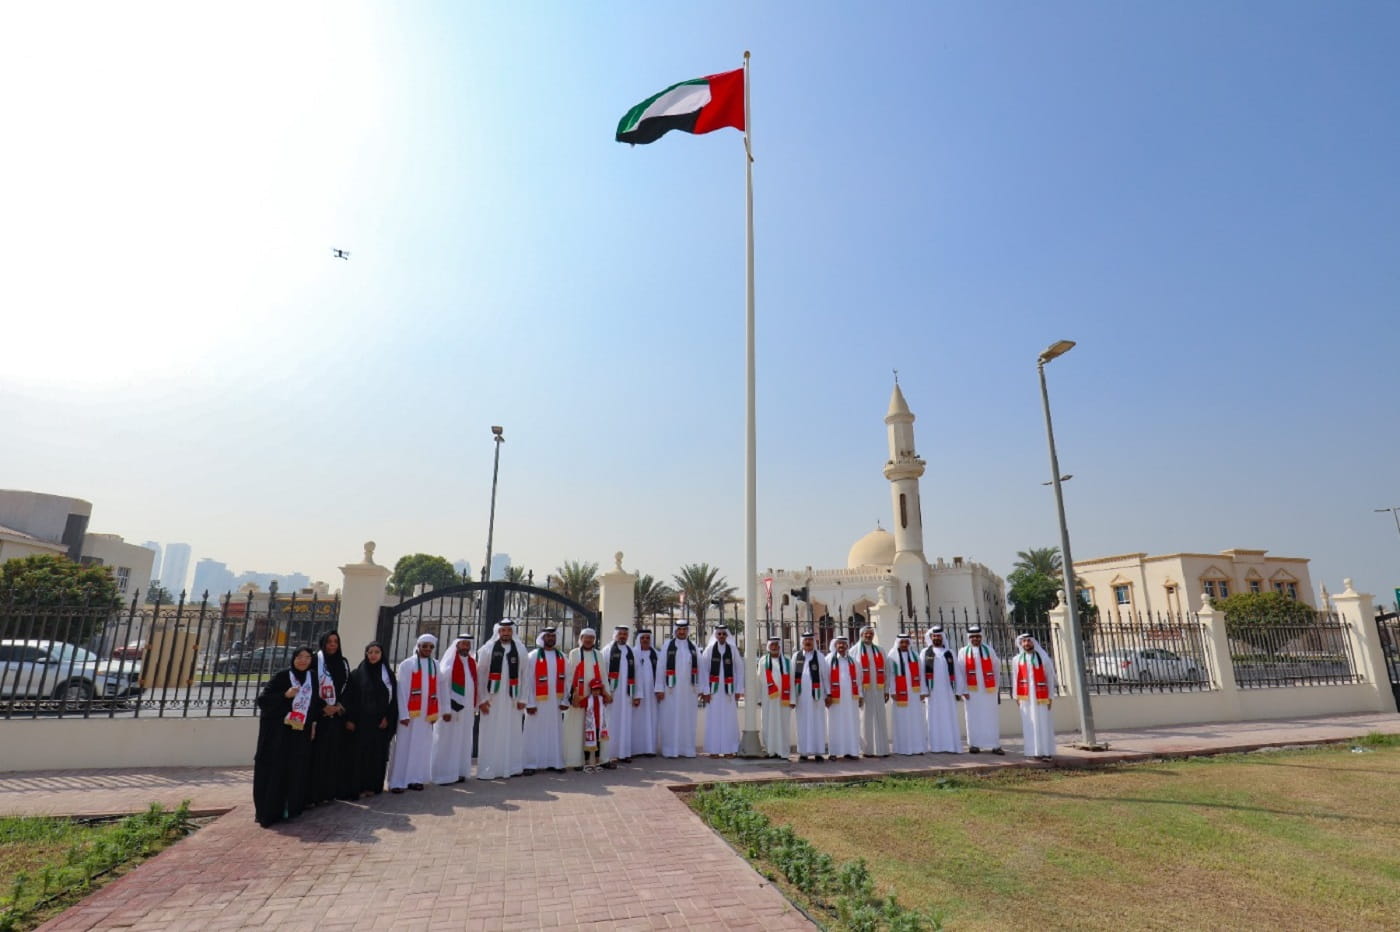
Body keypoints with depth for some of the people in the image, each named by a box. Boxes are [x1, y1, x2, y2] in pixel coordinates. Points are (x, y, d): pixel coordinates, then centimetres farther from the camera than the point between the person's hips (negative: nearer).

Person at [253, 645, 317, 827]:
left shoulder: (313, 677, 6)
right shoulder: (281, 676, -8)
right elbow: (262, 699, -11)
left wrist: (313, 724, 12)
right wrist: (285, 695, -24)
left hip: (301, 733, 4)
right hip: (278, 732, -4)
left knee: (297, 771, 7)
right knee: (274, 771, -3)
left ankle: (291, 808, 19)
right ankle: (269, 812, 7)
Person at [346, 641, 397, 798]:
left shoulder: (388, 674, 6)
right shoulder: (357, 674, -1)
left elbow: (393, 698, 5)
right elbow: (352, 697, -3)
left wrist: (387, 718, -4)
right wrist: (350, 719, -10)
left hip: (380, 721, 2)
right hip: (362, 720, -2)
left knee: (378, 754, 6)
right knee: (360, 753, -1)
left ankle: (374, 785, 16)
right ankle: (359, 787, 8)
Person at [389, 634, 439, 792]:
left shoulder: (435, 665, 8)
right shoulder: (407, 664, -4)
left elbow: (437, 689, 9)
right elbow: (402, 690, -7)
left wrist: (435, 712, 4)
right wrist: (403, 713, -13)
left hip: (427, 713, 4)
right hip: (410, 712, -4)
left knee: (422, 746, 7)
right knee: (404, 746, -1)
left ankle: (415, 778, 16)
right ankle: (397, 782, 5)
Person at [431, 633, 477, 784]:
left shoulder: (472, 661, 9)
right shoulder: (449, 662, -10)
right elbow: (442, 687, -14)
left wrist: (474, 707, 10)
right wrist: (446, 709, -18)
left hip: (467, 709, 6)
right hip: (452, 708, -6)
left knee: (463, 741, 11)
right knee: (447, 741, 0)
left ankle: (459, 772, 20)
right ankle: (444, 775, 8)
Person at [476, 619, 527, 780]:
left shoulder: (520, 650, 5)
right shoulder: (487, 649, -1)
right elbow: (479, 675, -2)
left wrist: (522, 698, 0)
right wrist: (482, 699, -7)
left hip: (512, 699, 2)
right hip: (492, 699, -2)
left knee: (513, 734, 6)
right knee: (491, 735, 0)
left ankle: (511, 767, 16)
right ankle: (488, 770, 8)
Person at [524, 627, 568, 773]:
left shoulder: (562, 656, 6)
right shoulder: (533, 656, -5)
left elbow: (566, 680, 6)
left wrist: (565, 700, -1)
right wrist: (530, 703, -11)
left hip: (556, 701, 4)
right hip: (538, 701, -3)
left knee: (555, 732, 9)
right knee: (535, 733, 2)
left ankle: (554, 762, 17)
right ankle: (531, 764, 11)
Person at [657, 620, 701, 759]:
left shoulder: (693, 646, 8)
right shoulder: (667, 645, -1)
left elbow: (697, 668, 8)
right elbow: (661, 667, -4)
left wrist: (698, 688, 3)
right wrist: (660, 688, -9)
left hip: (688, 689, 3)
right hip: (671, 689, -3)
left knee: (687, 719, 7)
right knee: (670, 719, 1)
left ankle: (687, 749, 16)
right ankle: (670, 750, 10)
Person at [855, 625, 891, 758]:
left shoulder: (880, 650, 14)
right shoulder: (855, 651, 1)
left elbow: (885, 671, 11)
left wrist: (886, 690, 4)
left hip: (878, 690, 3)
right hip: (863, 690, -3)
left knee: (880, 719, 4)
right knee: (866, 719, 0)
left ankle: (882, 748, 10)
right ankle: (868, 749, 6)